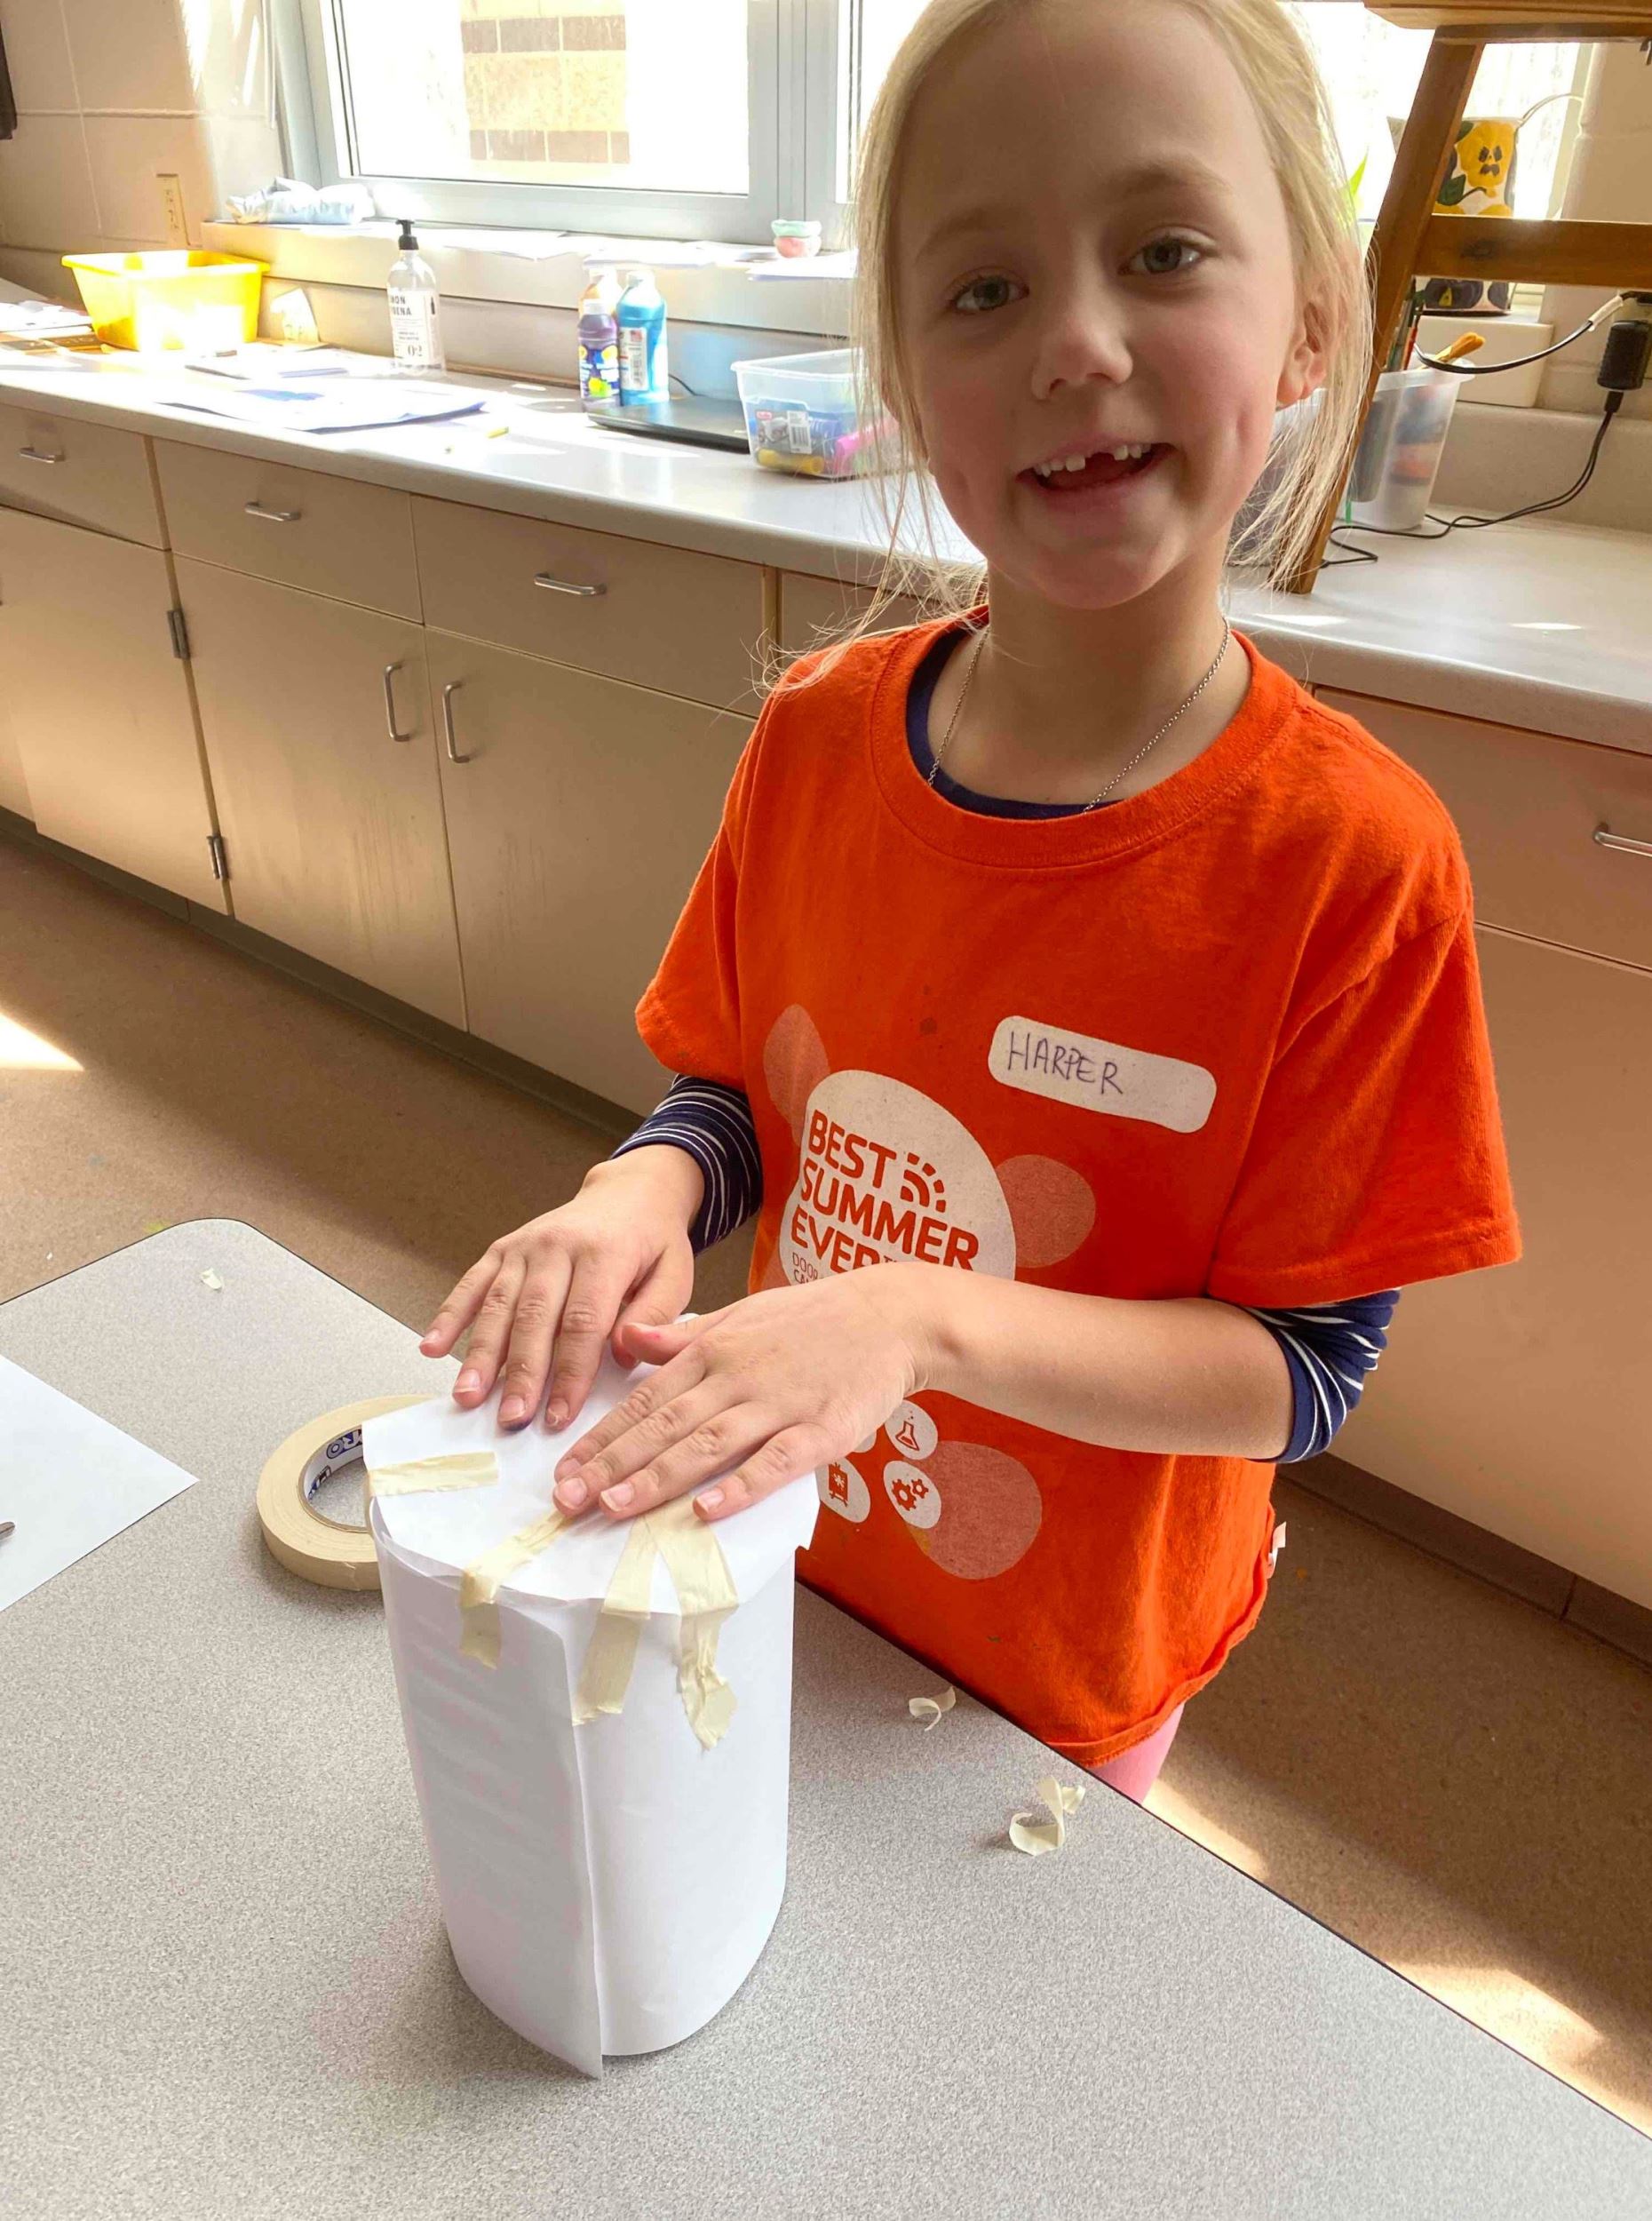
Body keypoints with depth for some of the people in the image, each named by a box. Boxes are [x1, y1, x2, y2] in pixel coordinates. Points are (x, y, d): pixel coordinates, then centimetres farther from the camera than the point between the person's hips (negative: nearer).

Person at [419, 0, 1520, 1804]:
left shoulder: (1349, 857, -27)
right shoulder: (820, 732, -15)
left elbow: (1303, 1372, -22)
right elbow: (728, 1091, -3)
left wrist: (921, 1316, -36)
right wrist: (643, 1193, -25)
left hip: (1065, 1653, -3)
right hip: (785, 1550, 4)